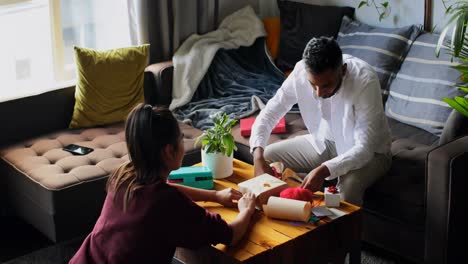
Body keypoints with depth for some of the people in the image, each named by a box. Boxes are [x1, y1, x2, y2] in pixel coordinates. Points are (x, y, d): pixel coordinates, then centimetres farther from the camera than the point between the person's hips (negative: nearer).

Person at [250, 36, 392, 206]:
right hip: (325, 142, 5)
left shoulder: (365, 81, -33)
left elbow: (364, 149, -34)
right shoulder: (301, 72, -21)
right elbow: (269, 114, -14)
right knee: (267, 157, -5)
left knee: (349, 185, -35)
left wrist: (324, 170, -49)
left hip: (368, 151, -5)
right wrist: (258, 158, -31)